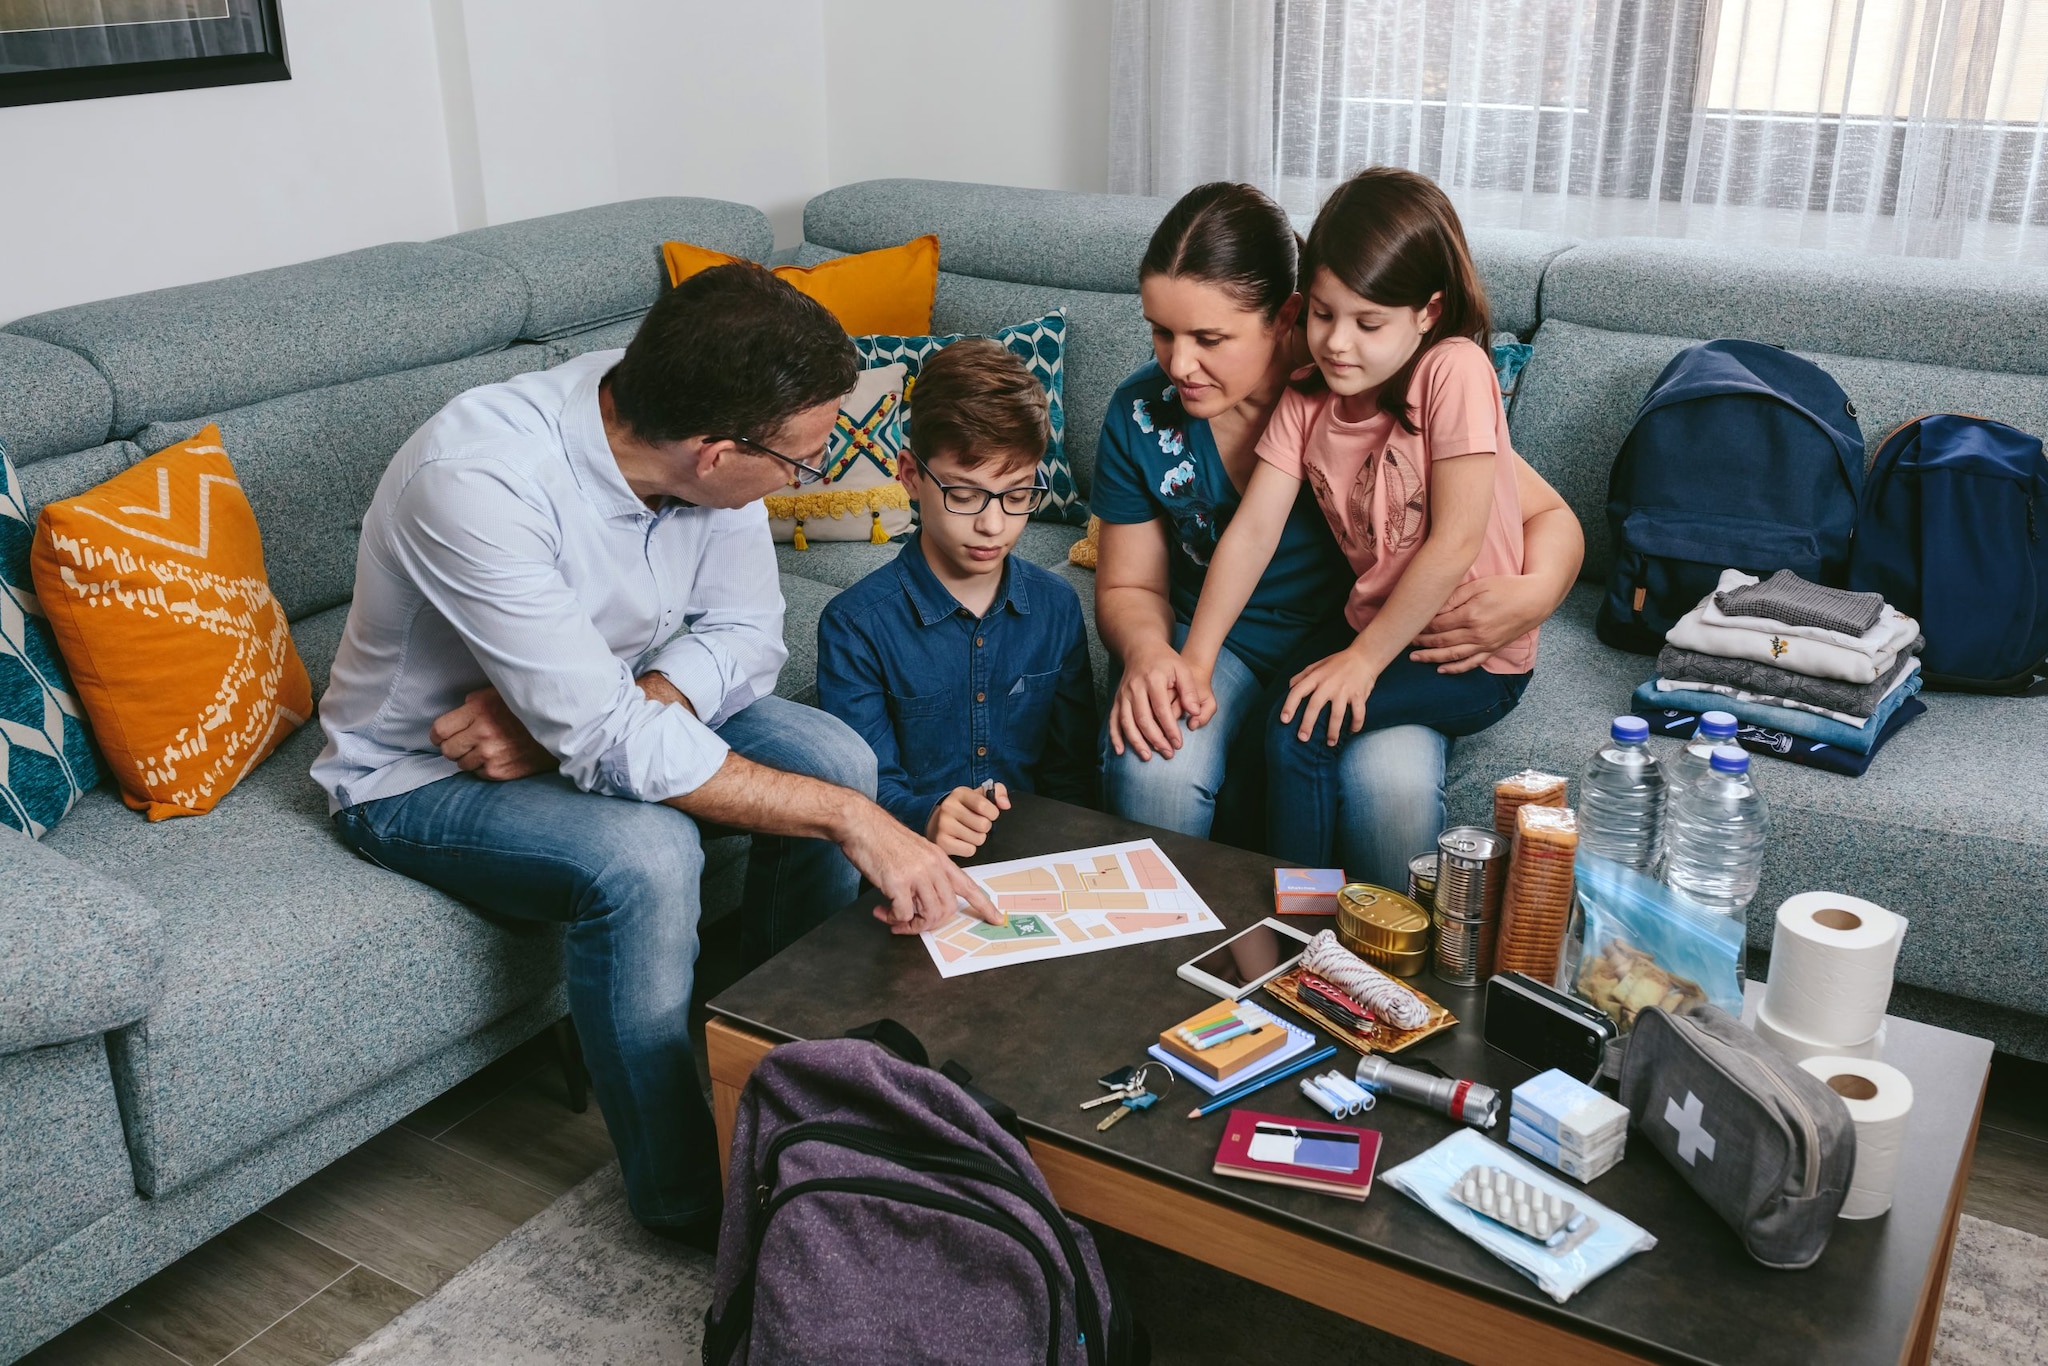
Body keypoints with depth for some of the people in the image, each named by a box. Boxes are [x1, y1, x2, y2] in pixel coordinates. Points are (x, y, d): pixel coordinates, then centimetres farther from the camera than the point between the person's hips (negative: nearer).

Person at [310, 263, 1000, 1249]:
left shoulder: (692, 437, -17)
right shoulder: (477, 479, -36)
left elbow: (745, 634, -9)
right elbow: (608, 741, -38)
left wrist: (573, 717, -26)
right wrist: (849, 819, -38)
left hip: (600, 703, 6)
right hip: (420, 775, -6)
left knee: (836, 757, -15)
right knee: (644, 855, -34)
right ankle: (685, 1199, -11)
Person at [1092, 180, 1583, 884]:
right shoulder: (1142, 412, -7)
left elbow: (1551, 517, -6)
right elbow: (1129, 587, 4)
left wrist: (1533, 596, -30)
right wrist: (1147, 652, -20)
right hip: (1212, 642, 2)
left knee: (1394, 784, -33)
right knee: (1151, 768, -31)